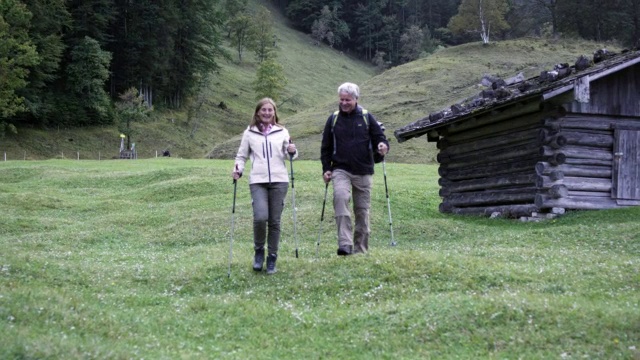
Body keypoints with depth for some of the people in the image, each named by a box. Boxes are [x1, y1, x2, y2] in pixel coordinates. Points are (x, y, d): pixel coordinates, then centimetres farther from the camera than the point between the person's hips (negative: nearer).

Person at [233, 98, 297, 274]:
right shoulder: (249, 133, 9)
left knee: (274, 221, 3)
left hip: (279, 180, 1)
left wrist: (292, 152, -7)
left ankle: (272, 258, 16)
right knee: (260, 217, -18)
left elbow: (289, 155, 15)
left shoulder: (282, 132, 11)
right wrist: (238, 170, -4)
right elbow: (241, 156, 15)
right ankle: (259, 250, 8)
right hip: (258, 181, -1)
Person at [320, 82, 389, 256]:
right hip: (341, 170, -1)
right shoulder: (333, 119, 7)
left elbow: (379, 137, 6)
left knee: (362, 209, 6)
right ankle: (345, 244, -30)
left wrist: (383, 146, -18)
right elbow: (326, 147, 12)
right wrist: (326, 169, 4)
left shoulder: (367, 117, 4)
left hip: (363, 172, 1)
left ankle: (361, 248, 20)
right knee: (340, 198, -26)